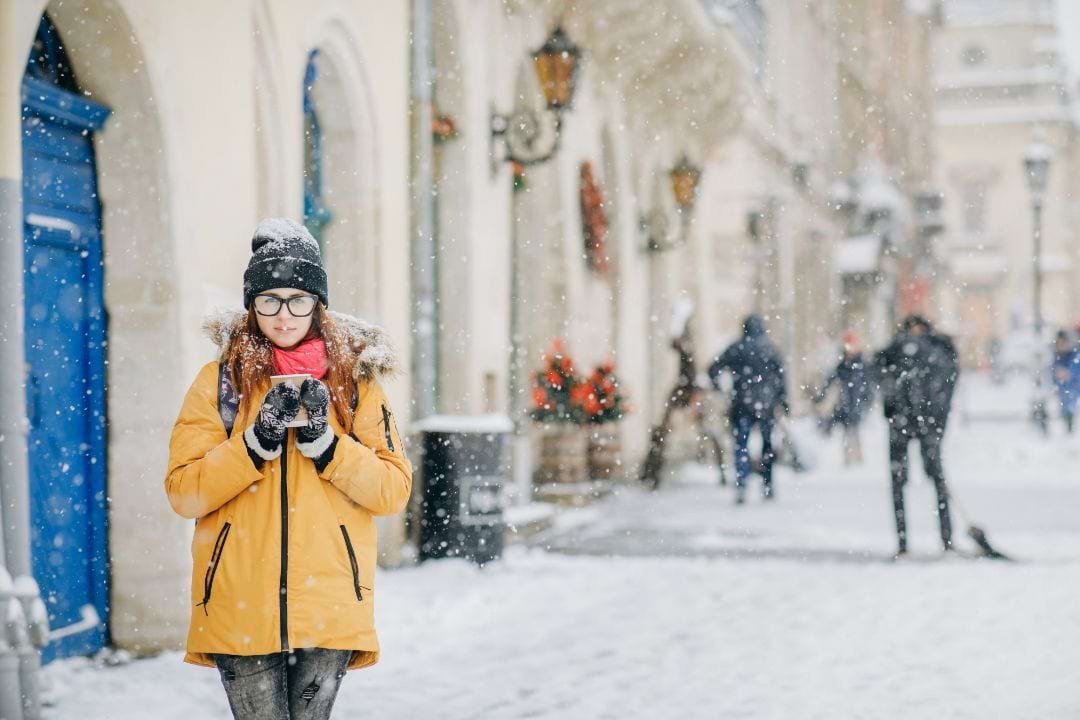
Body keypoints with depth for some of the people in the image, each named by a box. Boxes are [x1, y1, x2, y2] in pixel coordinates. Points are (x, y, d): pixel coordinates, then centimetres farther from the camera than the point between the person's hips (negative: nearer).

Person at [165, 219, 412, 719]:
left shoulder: (355, 380, 8)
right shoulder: (220, 380, 5)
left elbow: (394, 490, 1)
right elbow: (183, 492, -3)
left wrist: (324, 443, -12)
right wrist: (257, 443, -14)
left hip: (329, 608, 1)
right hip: (240, 607, -1)